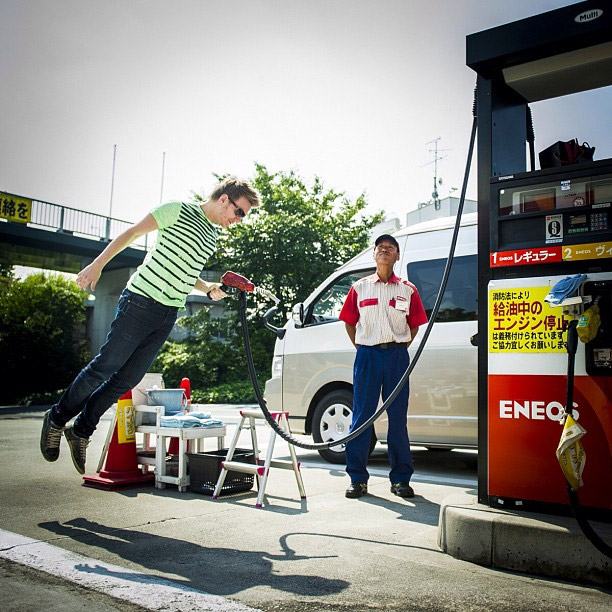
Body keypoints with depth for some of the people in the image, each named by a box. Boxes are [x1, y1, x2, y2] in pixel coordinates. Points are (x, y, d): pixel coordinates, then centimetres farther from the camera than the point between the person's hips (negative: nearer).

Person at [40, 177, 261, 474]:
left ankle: (81, 431, 18)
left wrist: (208, 288, 9)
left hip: (169, 315, 7)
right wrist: (98, 264, -9)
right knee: (106, 366, -3)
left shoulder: (213, 237, 16)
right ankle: (57, 418, 18)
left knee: (129, 378, 4)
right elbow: (132, 232, -4)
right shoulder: (179, 210, -6)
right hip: (141, 301, -7)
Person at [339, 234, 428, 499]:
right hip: (367, 355, 0)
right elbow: (349, 322, 13)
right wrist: (361, 348, 6)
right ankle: (358, 478, 9)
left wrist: (401, 348, 5)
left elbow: (415, 324, 13)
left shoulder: (407, 290, 8)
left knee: (398, 417, 4)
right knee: (361, 415, 1)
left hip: (397, 355, 0)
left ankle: (400, 478, 13)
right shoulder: (360, 288, 8)